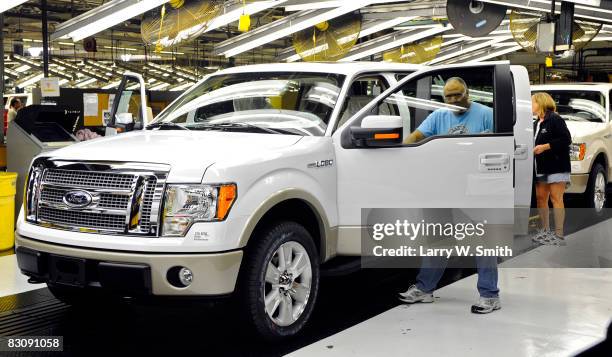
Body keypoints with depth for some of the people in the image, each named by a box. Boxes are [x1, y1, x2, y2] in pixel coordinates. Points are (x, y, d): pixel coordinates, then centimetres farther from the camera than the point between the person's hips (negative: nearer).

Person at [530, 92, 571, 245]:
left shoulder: (555, 120, -9)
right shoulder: (536, 123, 19)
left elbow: (566, 139, -17)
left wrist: (545, 146, -20)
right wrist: (531, 148, 7)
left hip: (556, 167, -9)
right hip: (541, 168, 9)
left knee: (556, 199, -9)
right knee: (540, 197, 10)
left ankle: (559, 234, -8)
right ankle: (545, 231, 21)